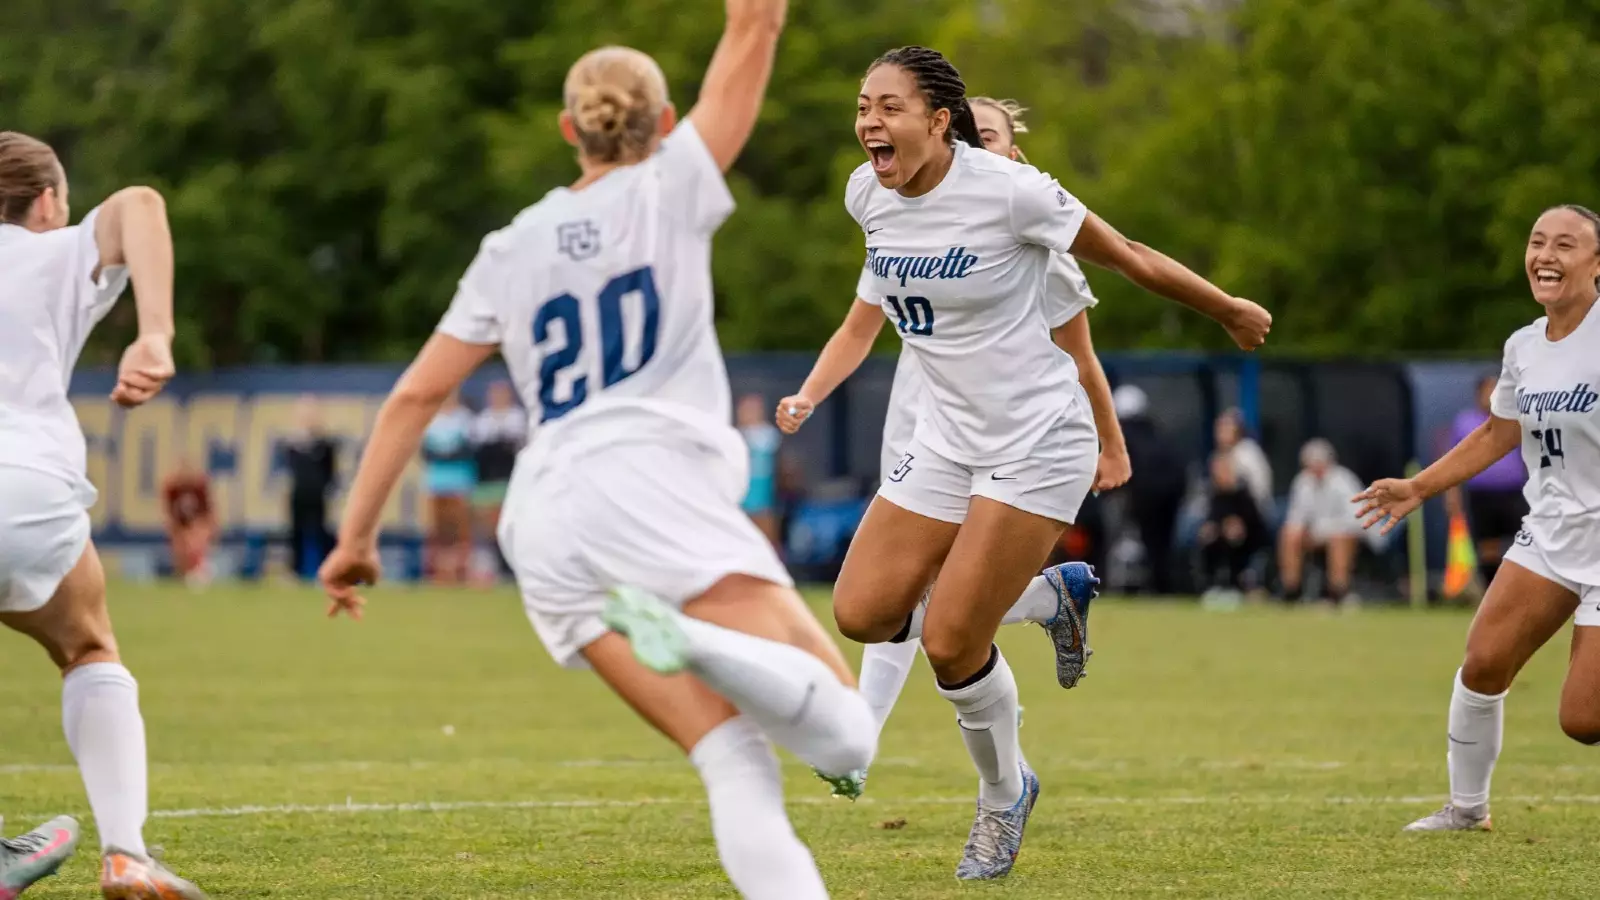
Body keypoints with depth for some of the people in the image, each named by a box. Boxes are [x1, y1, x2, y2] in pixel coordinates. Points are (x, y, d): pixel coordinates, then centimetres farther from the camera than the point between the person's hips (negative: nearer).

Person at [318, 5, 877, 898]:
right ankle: (692, 639, -42)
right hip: (653, 487, -5)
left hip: (548, 522, 5)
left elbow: (415, 395, 18)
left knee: (737, 758, 0)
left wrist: (358, 536, 23)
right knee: (843, 733, -12)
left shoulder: (512, 251, 21)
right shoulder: (668, 190, 10)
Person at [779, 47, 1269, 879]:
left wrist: (1230, 311, 3)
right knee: (862, 614, -3)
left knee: (949, 644, -12)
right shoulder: (866, 196, -2)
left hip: (1036, 443, -7)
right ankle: (1041, 595, 22)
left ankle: (1003, 798, 17)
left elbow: (1128, 257, -8)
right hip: (947, 439, 7)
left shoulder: (1006, 190, -21)